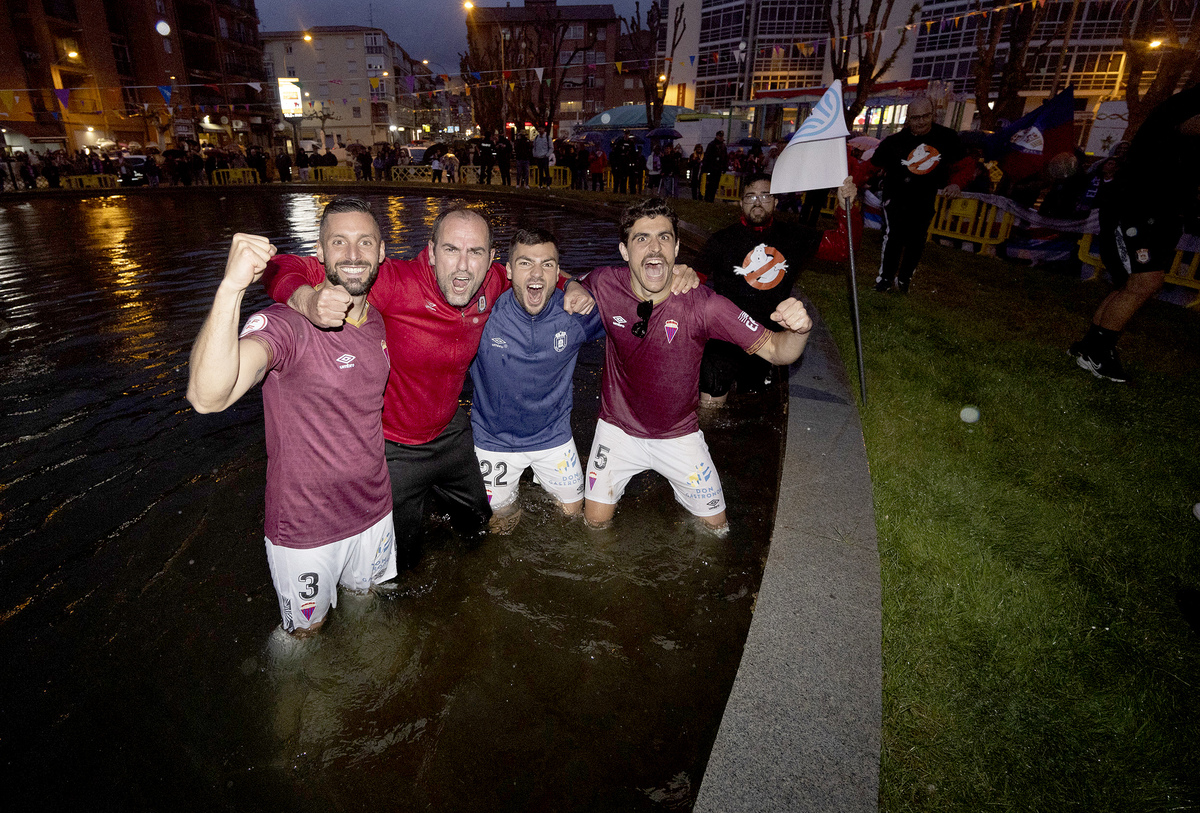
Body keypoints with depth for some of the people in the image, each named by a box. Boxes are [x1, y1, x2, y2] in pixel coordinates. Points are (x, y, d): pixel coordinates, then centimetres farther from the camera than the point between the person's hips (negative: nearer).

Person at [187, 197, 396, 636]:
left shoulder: (379, 320, -3)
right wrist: (231, 287, -54)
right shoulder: (286, 324, -26)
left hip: (373, 510, 6)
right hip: (305, 529, -5)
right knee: (308, 627, 20)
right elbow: (208, 397, -46)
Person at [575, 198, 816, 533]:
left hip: (679, 436, 0)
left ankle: (684, 494, 47)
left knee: (716, 525, 15)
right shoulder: (605, 284, -20)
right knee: (595, 523, 10)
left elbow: (774, 350, -21)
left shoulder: (702, 304, -25)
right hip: (619, 428, 1)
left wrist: (798, 329, -45)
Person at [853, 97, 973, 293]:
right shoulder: (894, 142, -15)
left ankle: (904, 280, 27)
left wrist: (956, 183, -21)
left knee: (916, 242, 8)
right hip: (896, 197, -3)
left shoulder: (947, 137, -9)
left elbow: (962, 166, 0)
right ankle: (885, 279, 4)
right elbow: (871, 166, -9)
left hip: (924, 200, 3)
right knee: (894, 238, -14)